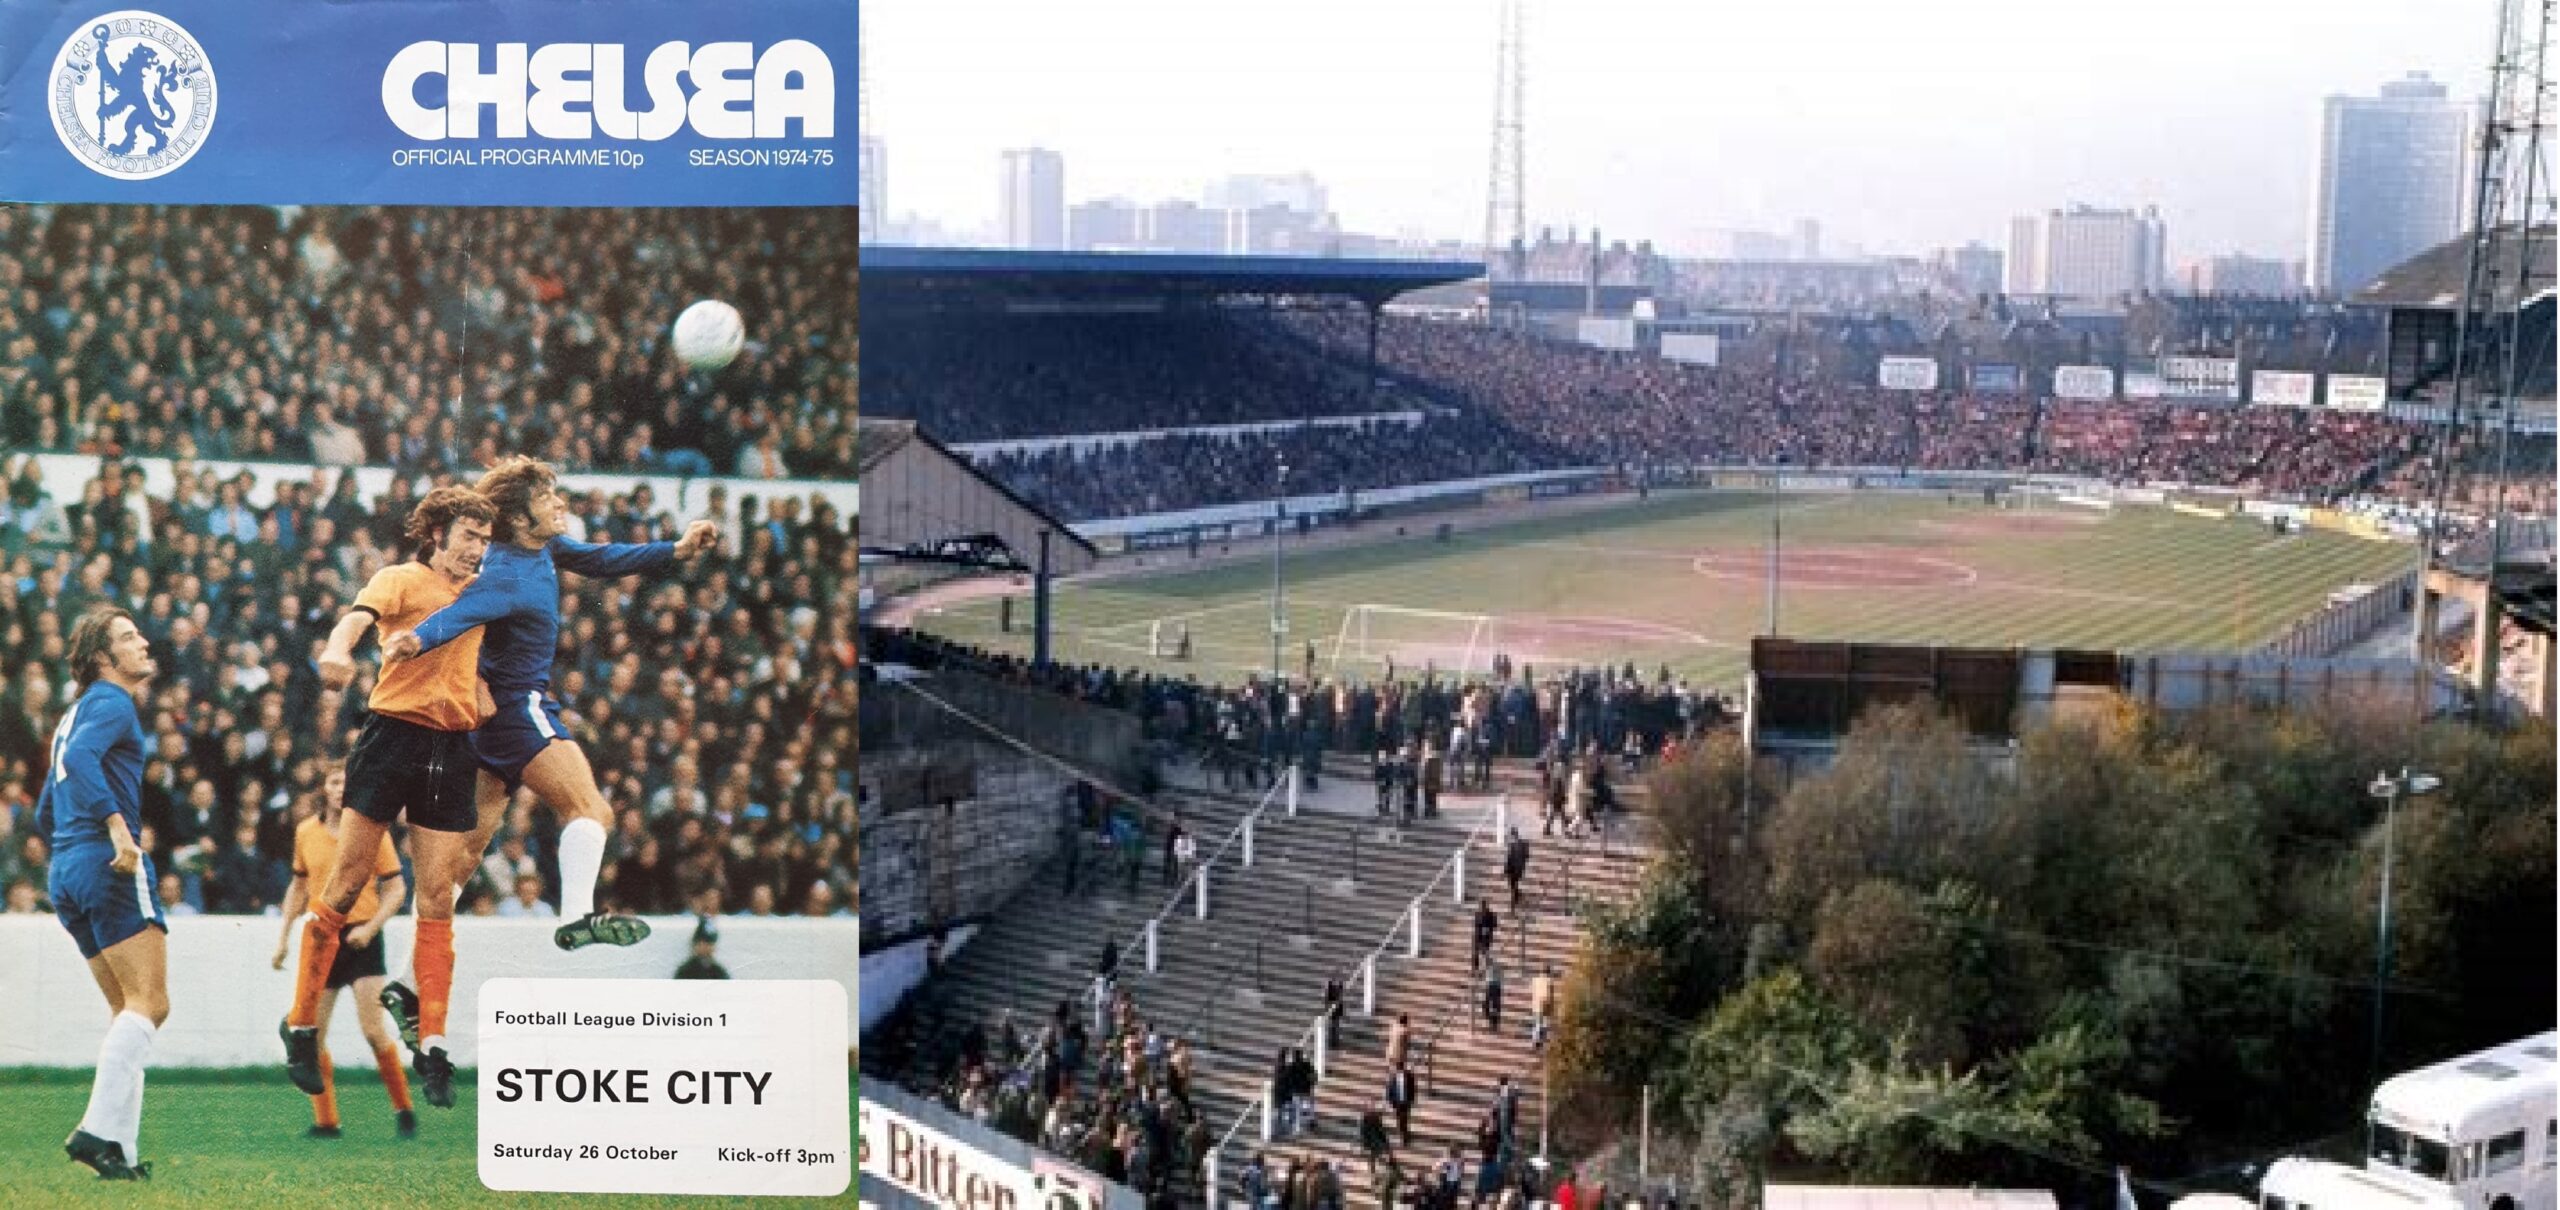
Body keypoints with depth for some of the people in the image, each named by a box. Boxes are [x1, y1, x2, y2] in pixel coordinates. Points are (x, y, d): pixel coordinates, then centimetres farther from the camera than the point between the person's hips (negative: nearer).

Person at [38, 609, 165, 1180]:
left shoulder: (74, 714, 25)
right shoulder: (111, 703, -3)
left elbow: (45, 816, 28)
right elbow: (80, 756, -24)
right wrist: (117, 825, -30)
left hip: (66, 872, 10)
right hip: (110, 866, -10)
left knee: (128, 1011, 11)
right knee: (149, 1004, -12)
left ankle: (122, 1150, 4)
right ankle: (100, 1129, -23)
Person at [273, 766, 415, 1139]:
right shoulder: (305, 832, 7)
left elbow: (396, 888, -2)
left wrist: (370, 927, -15)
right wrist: (284, 936, 15)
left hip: (360, 937, -4)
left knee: (374, 1031, -12)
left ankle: (403, 1109, 5)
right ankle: (325, 1120, 8)